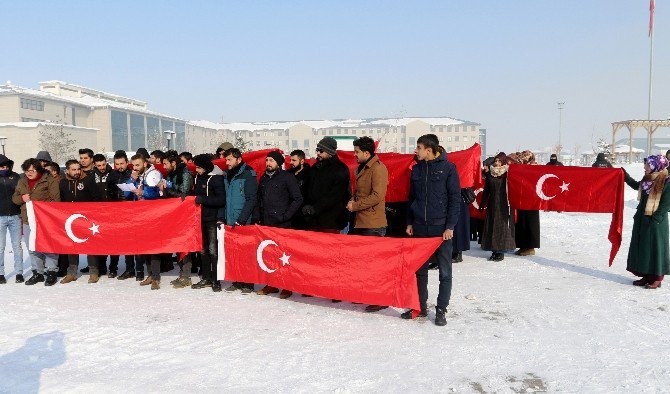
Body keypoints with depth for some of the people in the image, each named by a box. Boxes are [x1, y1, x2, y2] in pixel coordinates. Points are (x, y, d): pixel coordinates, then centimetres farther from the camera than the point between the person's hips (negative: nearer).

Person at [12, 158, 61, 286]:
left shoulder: (49, 180, -3)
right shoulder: (22, 182, 15)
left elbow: (55, 199, -8)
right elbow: (14, 198, 20)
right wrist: (22, 198, -2)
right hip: (28, 220, 6)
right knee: (32, 248, 12)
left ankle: (51, 272, 5)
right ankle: (37, 273, 22)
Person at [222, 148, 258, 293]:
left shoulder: (248, 175, -8)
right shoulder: (226, 175, 14)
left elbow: (251, 200, -12)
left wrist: (241, 219, -16)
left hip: (244, 223, -6)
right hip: (230, 222, 6)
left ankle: (248, 283, 7)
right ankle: (237, 281, 18)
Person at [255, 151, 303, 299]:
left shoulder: (287, 177, -3)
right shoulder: (264, 178, 17)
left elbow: (298, 199, -6)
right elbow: (259, 199, 24)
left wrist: (285, 215, -10)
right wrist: (257, 217, 14)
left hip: (281, 224, -6)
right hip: (265, 223, 6)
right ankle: (271, 284, 17)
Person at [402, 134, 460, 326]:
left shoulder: (448, 167, -5)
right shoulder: (416, 169, 9)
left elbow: (455, 199, -6)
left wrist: (450, 226, -10)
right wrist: (409, 222, 11)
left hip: (441, 227, -4)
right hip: (419, 227, 5)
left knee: (445, 272, 3)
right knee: (419, 269, 11)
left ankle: (441, 310, 14)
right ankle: (421, 306, 23)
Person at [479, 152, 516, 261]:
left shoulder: (507, 174, -4)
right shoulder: (490, 174, 9)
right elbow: (486, 191, 12)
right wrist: (482, 205, 10)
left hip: (503, 205, -4)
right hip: (492, 204, 4)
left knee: (503, 227, -2)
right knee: (491, 227, 4)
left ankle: (501, 252, 4)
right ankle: (494, 251, 12)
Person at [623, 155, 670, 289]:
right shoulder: (647, 179, 7)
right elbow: (636, 186, 30)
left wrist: (654, 220, -18)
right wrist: (625, 175, 29)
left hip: (655, 223, -8)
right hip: (642, 220, 8)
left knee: (655, 249, 1)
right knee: (641, 248, 11)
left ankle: (657, 279, 12)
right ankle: (646, 276, 22)